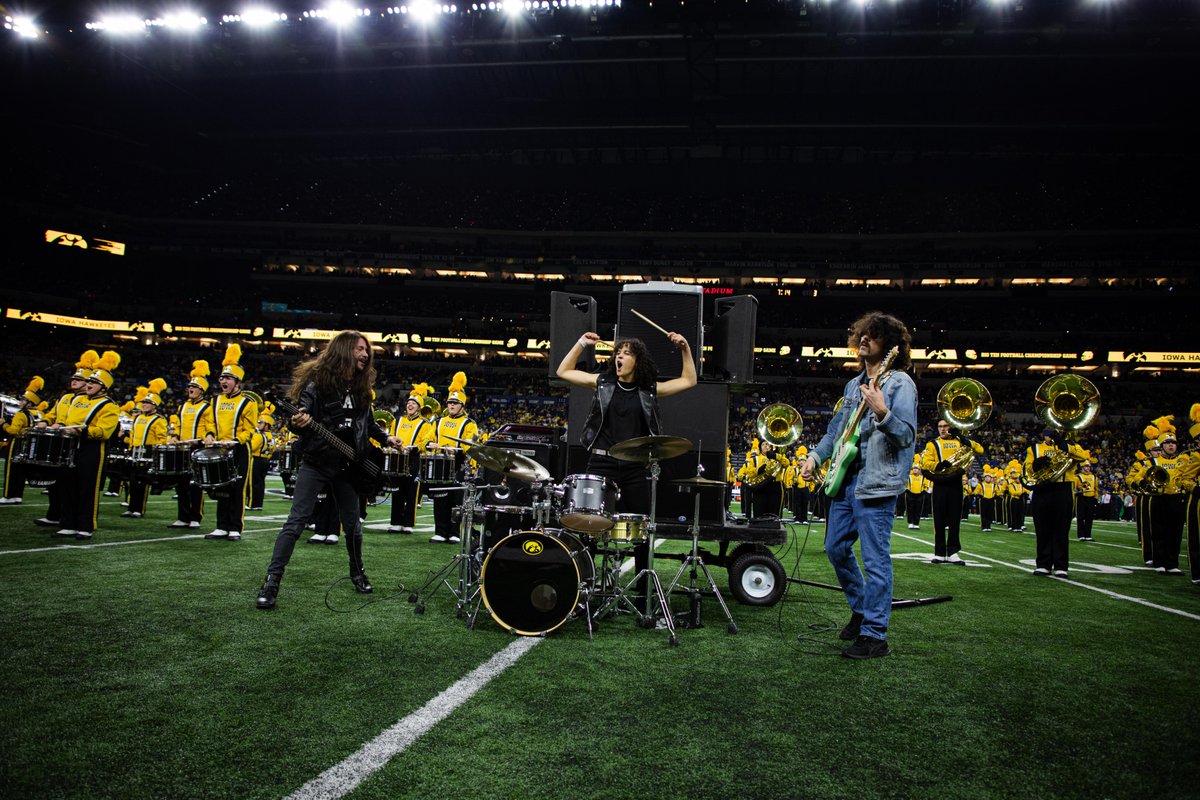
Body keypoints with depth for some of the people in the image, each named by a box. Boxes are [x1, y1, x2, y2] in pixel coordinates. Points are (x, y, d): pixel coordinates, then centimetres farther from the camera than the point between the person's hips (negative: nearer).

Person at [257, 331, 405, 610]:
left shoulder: (361, 386, 8)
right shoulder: (318, 381, -9)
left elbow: (368, 422, 22)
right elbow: (301, 418, -13)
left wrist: (386, 437, 8)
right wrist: (298, 424, -34)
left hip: (347, 466, 5)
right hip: (316, 463, -5)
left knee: (352, 524, 12)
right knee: (296, 521, -8)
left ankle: (357, 572, 32)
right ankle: (272, 581, -2)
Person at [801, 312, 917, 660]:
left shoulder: (899, 383, -7)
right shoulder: (854, 384, 17)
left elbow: (907, 436, -15)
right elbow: (836, 429, 25)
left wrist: (882, 413, -32)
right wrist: (815, 455, 13)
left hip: (877, 483, -8)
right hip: (845, 479, 9)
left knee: (875, 559, -5)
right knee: (836, 548, 14)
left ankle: (874, 636, 2)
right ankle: (861, 609, 33)